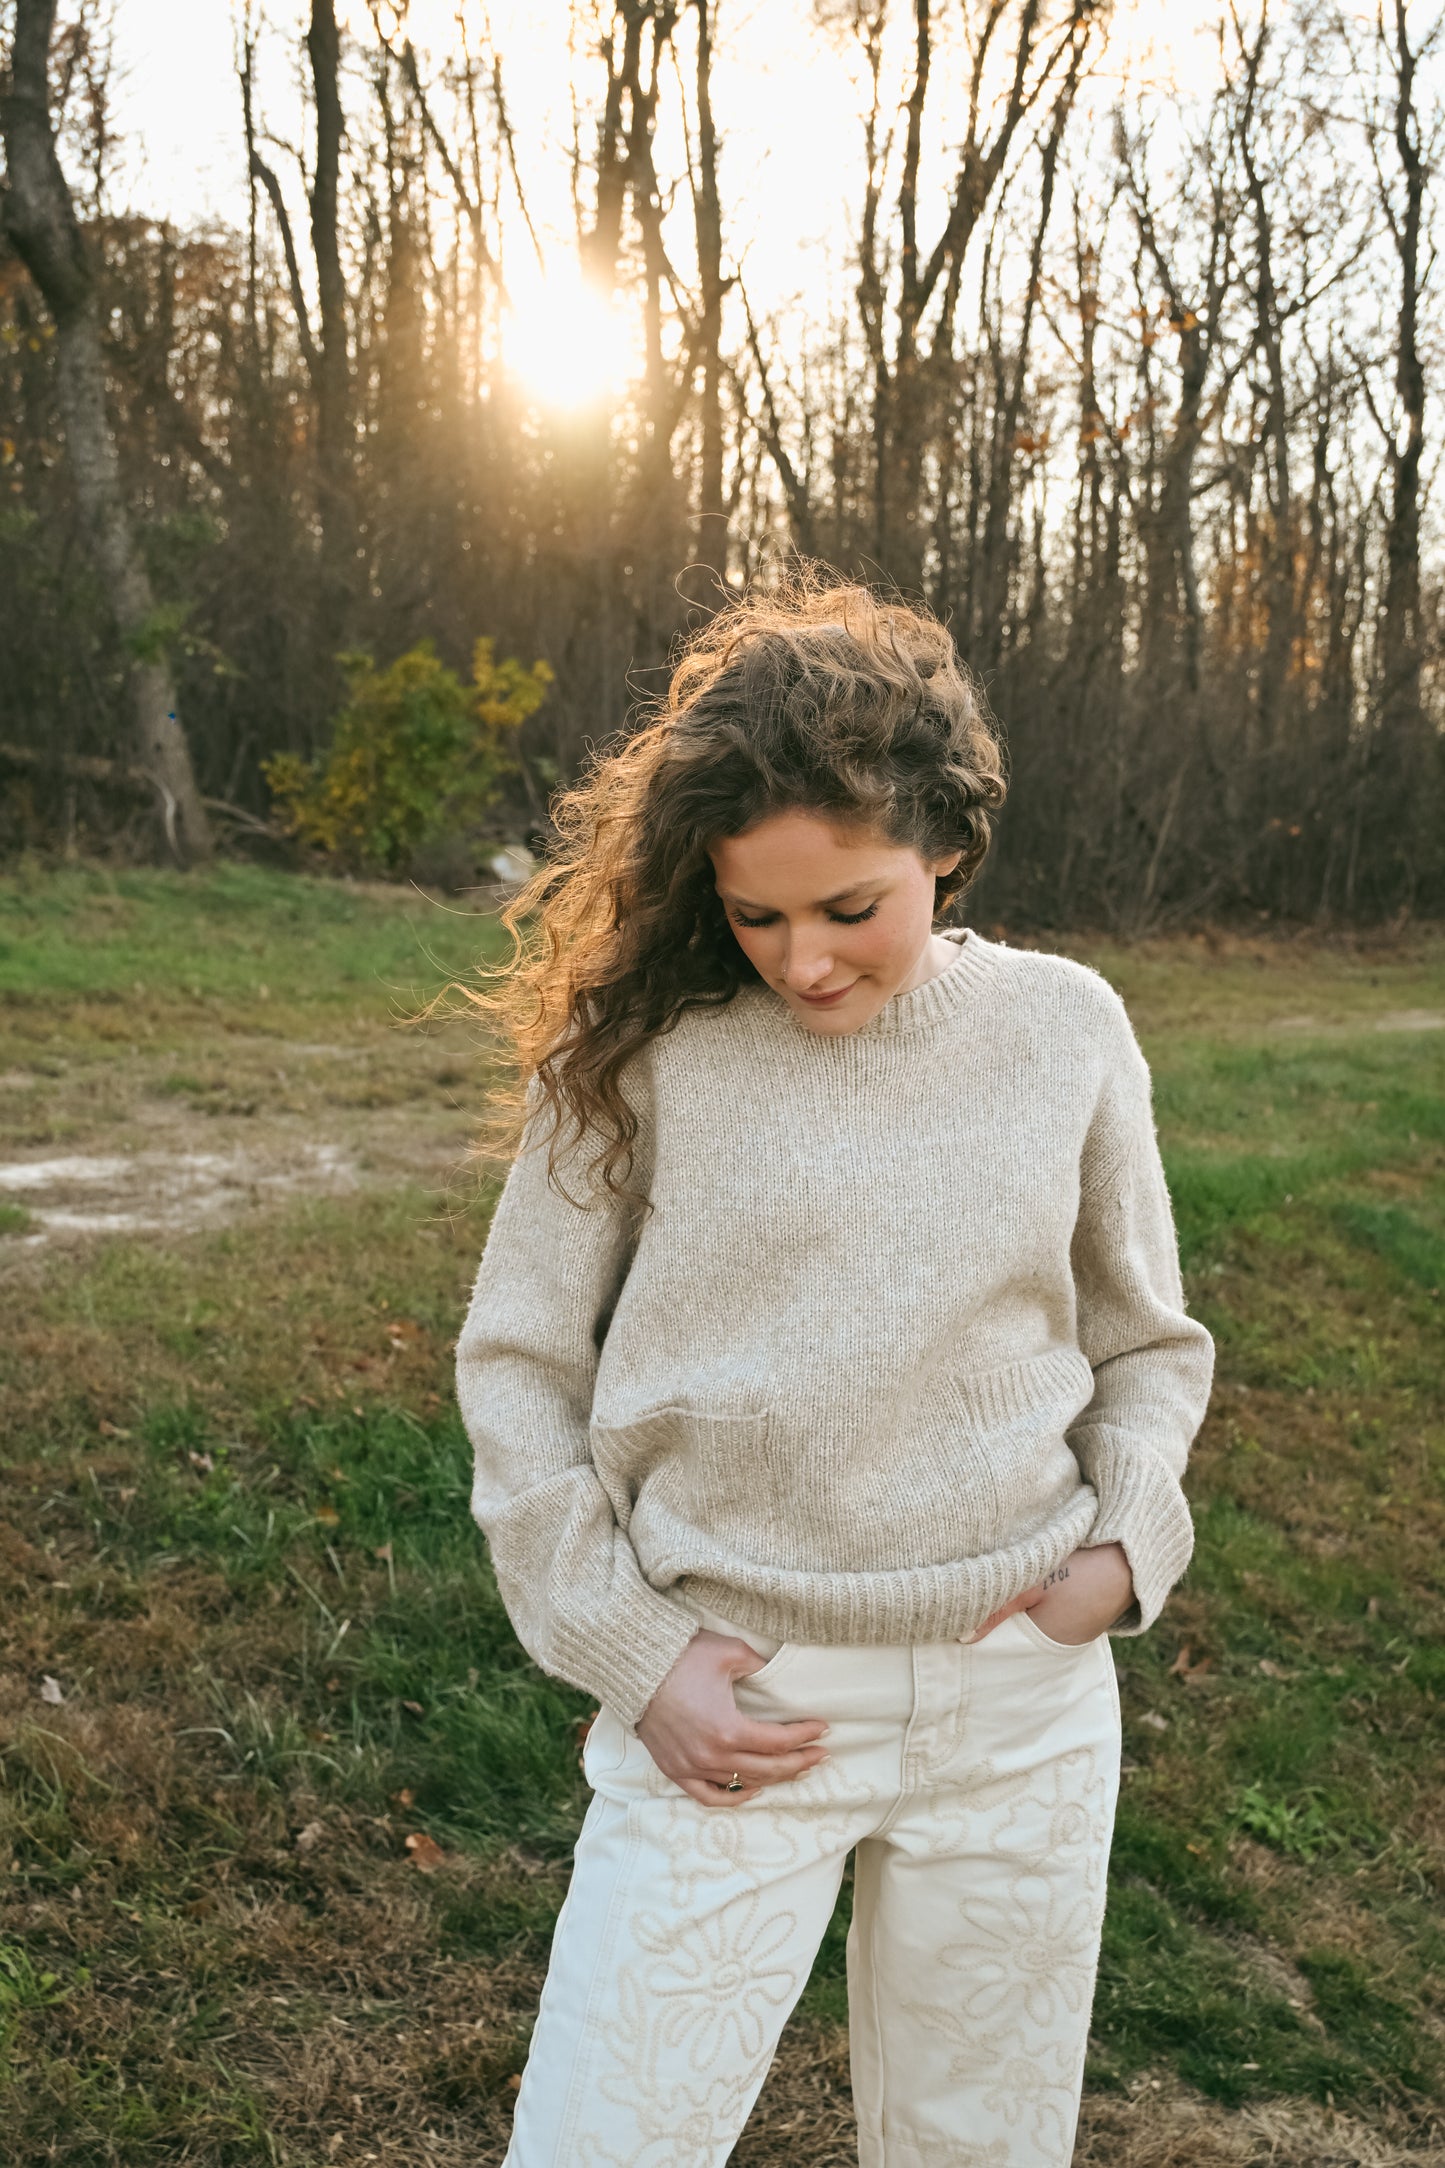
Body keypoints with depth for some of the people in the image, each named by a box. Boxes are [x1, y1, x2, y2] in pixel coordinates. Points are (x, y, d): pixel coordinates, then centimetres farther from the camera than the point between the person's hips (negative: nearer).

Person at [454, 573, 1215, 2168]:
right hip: (732, 1701, -2)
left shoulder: (1066, 1031, -1)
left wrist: (1128, 1540, -5)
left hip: (1022, 1698, 2)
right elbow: (516, 1364, -1)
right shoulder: (639, 1049, -8)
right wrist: (628, 1649, -6)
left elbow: (1146, 1339, 11)